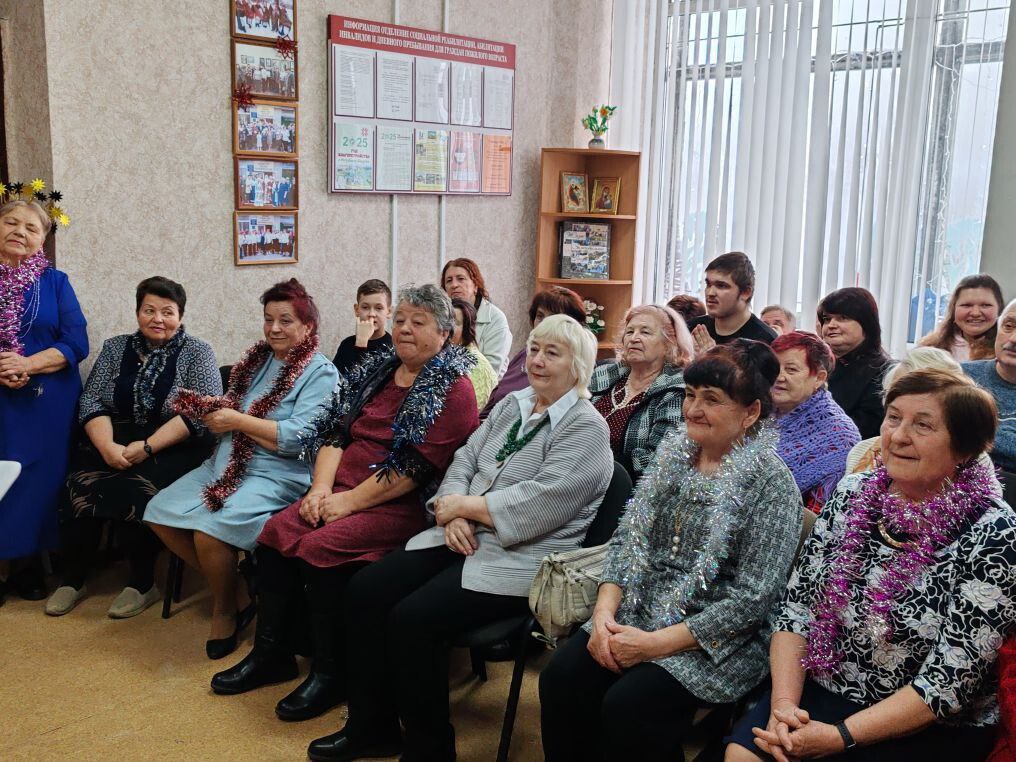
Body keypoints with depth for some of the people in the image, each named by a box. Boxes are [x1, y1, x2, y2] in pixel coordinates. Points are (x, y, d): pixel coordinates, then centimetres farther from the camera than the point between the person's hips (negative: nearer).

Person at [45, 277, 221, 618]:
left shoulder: (197, 353, 0)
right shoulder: (115, 348, 12)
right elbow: (92, 402, 5)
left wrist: (148, 446, -18)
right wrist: (107, 446, -15)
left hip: (173, 448, -4)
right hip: (114, 442, 4)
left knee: (136, 491, -30)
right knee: (81, 485, -23)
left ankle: (143, 583, -10)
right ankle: (73, 578, -5)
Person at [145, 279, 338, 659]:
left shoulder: (321, 373, -7)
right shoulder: (257, 358, 14)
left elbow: (298, 437, -19)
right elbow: (232, 410, 18)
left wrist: (238, 420, -14)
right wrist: (213, 409, -5)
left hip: (278, 475, -8)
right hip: (228, 463, 8)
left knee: (210, 529, -27)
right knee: (159, 512, -6)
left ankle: (225, 610, 3)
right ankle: (231, 592, 7)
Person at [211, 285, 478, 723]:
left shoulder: (453, 389, -8)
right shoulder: (377, 372, 16)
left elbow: (416, 466, -17)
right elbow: (336, 432, 12)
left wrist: (349, 500, -16)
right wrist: (322, 488, -5)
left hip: (402, 506, -7)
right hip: (342, 492, 7)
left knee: (320, 547, -26)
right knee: (277, 530, -12)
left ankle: (330, 674, -9)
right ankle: (272, 653, 2)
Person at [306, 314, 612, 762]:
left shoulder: (586, 428, -10)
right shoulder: (512, 405, 14)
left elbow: (538, 505, -22)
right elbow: (465, 459, 10)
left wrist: (463, 505, -12)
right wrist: (454, 513, -11)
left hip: (521, 561, -8)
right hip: (465, 538, 8)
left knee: (413, 618, -24)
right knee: (366, 590, -7)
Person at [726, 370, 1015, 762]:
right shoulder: (851, 494, 0)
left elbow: (949, 683, -18)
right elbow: (797, 604, 1)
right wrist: (784, 701, -13)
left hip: (931, 729, -4)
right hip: (820, 689, 5)